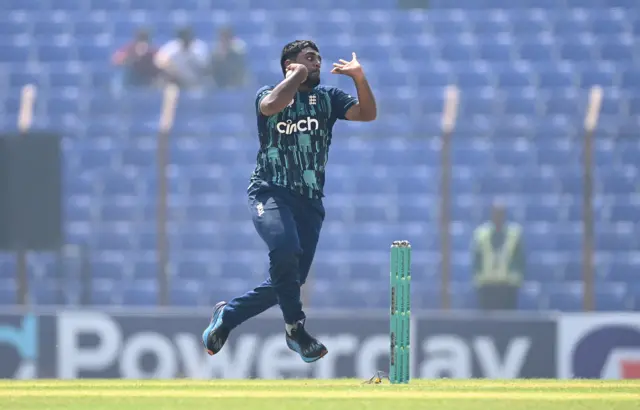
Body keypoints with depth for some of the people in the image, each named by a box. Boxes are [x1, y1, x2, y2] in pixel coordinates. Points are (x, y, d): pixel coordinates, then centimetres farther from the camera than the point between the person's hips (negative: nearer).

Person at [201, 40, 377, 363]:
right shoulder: (268, 93, 5)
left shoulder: (328, 98, 14)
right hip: (270, 192, -5)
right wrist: (297, 77, -6)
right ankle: (295, 327, -17)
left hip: (310, 202, 5)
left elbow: (367, 114, 1)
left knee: (289, 279, 0)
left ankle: (227, 314, 22)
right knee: (285, 247, -33)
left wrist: (360, 78, -13)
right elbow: (271, 105, -20)